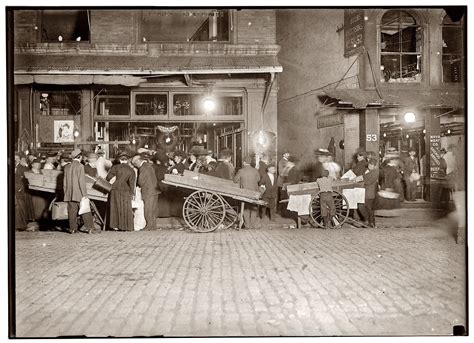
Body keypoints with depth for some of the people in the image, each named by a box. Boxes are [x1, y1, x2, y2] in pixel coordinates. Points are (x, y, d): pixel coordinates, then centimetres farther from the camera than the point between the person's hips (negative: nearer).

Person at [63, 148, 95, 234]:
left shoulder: (67, 167, 9)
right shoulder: (80, 166, -9)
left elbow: (65, 182, 12)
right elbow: (81, 181, -13)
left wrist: (66, 193, 19)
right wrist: (84, 194, -10)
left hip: (69, 194, 5)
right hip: (79, 193, -5)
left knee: (72, 211, 8)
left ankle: (72, 228, 11)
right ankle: (89, 227, 1)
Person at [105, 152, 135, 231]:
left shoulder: (115, 167, -4)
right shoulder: (131, 170, 0)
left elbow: (108, 178, -9)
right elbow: (131, 183, -5)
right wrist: (132, 193, 4)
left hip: (115, 190, -1)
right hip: (125, 191, 1)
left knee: (115, 207, 9)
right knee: (126, 208, 8)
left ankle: (115, 225, 7)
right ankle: (127, 226, 7)